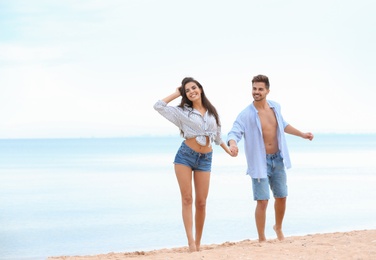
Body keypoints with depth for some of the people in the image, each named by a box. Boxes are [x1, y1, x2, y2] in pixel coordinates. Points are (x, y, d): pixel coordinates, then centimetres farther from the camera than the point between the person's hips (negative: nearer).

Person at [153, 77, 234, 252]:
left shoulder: (212, 112, 11)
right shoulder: (183, 112, 2)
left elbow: (217, 135, 23)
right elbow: (158, 106, -4)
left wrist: (229, 150, 16)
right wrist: (177, 93, 3)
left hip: (205, 159, 3)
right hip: (185, 155, -2)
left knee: (201, 202, 1)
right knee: (187, 199, -6)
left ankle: (198, 243, 11)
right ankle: (191, 243, -11)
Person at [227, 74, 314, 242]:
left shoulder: (275, 107, 3)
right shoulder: (246, 114, -15)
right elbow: (234, 133, -24)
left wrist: (302, 134, 28)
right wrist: (233, 144, -46)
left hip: (277, 159, 5)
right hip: (260, 162, -5)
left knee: (281, 197, 13)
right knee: (262, 201, -9)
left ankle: (278, 227, 40)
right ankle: (262, 239, 5)